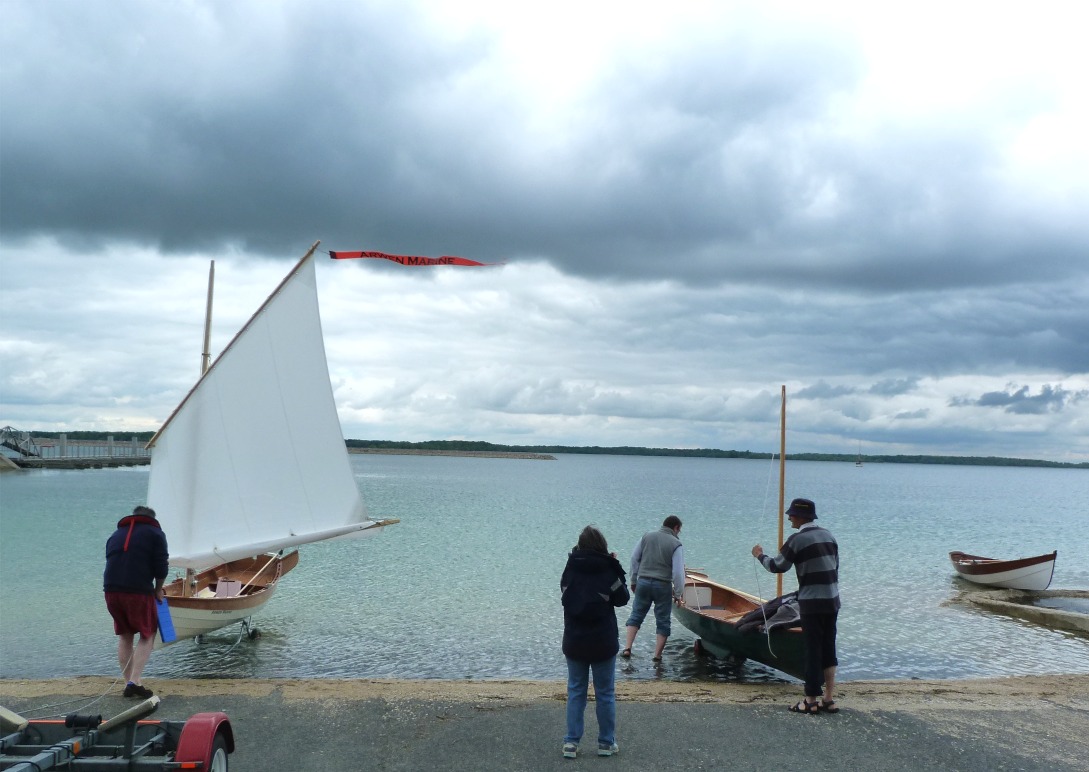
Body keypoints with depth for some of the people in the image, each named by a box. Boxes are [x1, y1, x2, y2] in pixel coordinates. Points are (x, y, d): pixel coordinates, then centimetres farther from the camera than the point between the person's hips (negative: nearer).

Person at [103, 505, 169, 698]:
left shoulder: (116, 534, 25)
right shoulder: (155, 533, 7)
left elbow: (112, 562, 23)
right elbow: (161, 566, -3)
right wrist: (158, 590, 13)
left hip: (111, 590, 5)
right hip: (139, 591, -5)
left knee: (125, 635, 18)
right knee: (148, 635, 8)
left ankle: (129, 683, 16)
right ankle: (134, 682, -4)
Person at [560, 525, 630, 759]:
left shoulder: (570, 568, -5)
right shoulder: (607, 570, -14)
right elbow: (622, 599, -1)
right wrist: (617, 568, -1)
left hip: (574, 641, 3)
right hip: (603, 643, -2)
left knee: (575, 691, 13)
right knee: (605, 693, 10)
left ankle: (571, 742, 11)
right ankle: (606, 743, 17)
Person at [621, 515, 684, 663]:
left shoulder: (647, 536, 5)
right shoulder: (676, 544, -7)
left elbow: (634, 559, 9)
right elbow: (678, 571, -11)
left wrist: (634, 581, 19)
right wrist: (678, 593, -2)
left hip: (643, 582, 3)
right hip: (663, 585, -3)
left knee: (636, 615, 13)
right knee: (663, 621, 9)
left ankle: (627, 649, 4)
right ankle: (657, 655, 8)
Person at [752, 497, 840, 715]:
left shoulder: (797, 539, -12)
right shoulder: (828, 535, 11)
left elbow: (777, 566, -6)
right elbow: (835, 567, 15)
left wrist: (760, 555, 12)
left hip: (812, 603, -7)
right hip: (832, 601, 7)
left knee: (813, 650, 0)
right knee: (829, 649, 11)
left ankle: (811, 701, 6)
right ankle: (829, 699, 14)